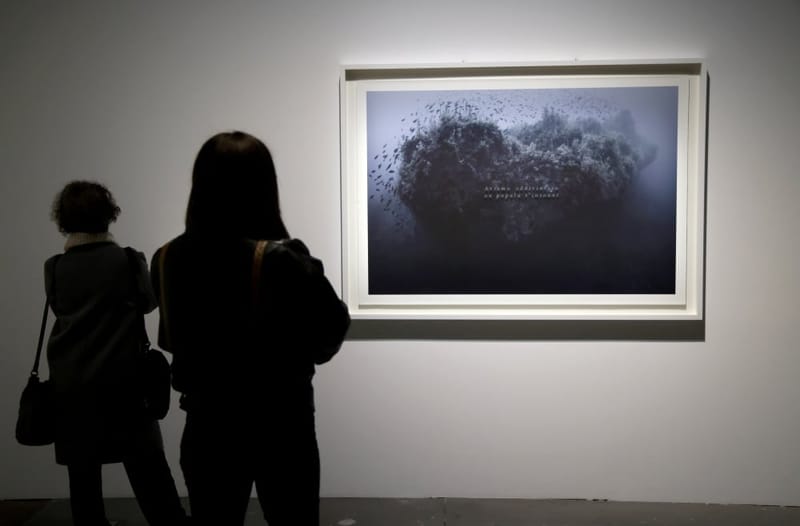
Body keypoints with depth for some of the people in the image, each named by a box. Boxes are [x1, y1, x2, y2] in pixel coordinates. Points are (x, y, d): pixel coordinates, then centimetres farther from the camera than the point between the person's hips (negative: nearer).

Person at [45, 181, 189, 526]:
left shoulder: (54, 268, -2)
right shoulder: (128, 261, -8)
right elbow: (149, 302, 6)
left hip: (70, 385, 2)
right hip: (120, 382, -2)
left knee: (83, 478, 10)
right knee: (149, 474, 2)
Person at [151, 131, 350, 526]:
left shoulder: (167, 260, -7)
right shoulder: (283, 260, -21)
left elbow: (172, 339, 8)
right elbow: (327, 337, -12)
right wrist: (308, 274, 1)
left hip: (206, 425, 4)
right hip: (281, 427, -3)